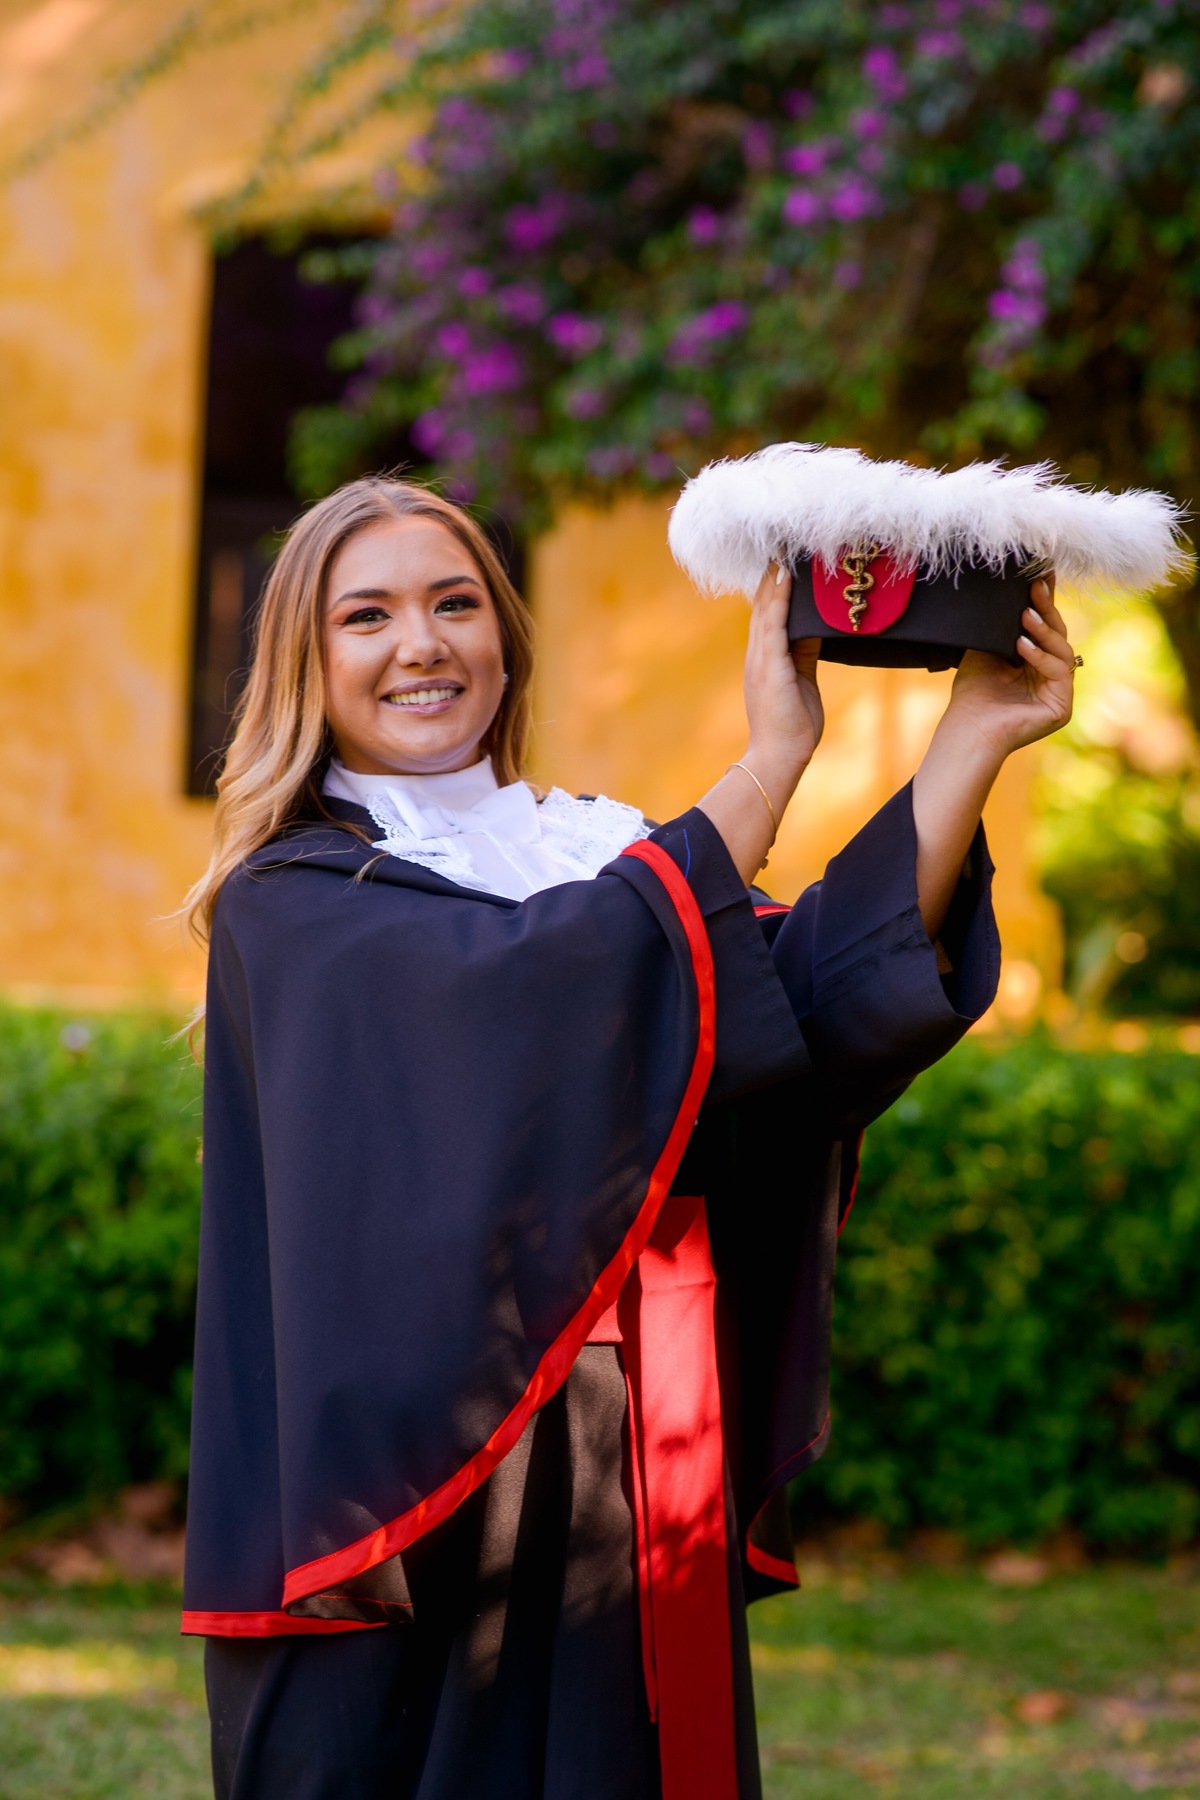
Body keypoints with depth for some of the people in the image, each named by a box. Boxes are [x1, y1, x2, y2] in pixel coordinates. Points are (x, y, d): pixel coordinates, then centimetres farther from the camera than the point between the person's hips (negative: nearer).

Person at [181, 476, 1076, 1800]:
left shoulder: (606, 864, 12)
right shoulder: (293, 904, -3)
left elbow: (831, 986, -6)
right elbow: (525, 985, -22)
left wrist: (972, 738, -16)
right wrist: (770, 759, -21)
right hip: (400, 1482, -4)